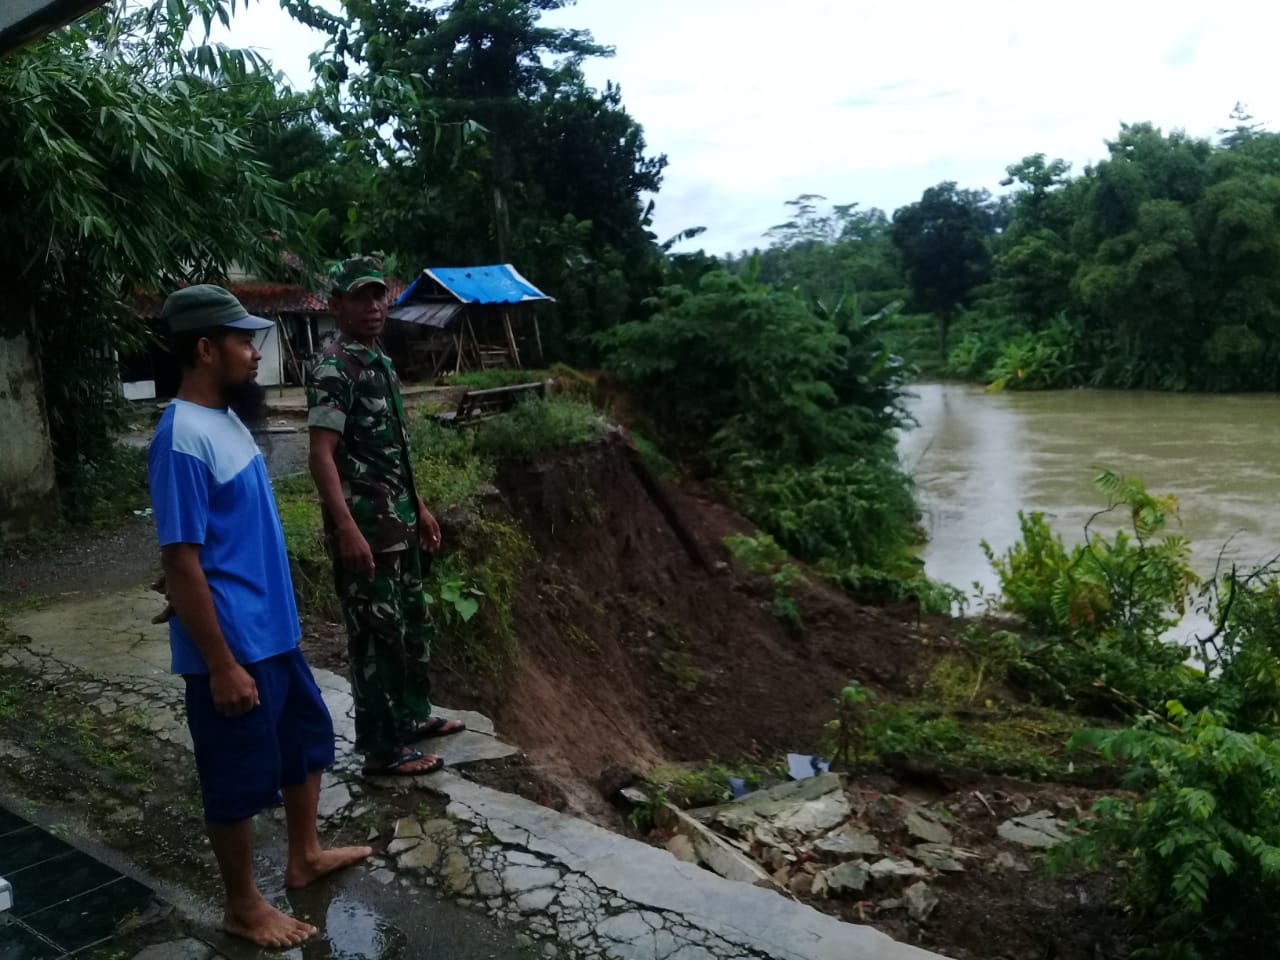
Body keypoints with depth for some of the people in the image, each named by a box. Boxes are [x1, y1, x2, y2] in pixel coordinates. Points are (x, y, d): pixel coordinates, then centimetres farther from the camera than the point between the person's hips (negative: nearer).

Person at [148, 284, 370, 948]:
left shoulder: (225, 418, 7)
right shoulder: (184, 440, -22)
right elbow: (182, 564, -23)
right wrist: (221, 665, -20)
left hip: (273, 631, 10)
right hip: (231, 646, -9)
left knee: (308, 738, 22)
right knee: (238, 779, 8)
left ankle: (305, 857, 42)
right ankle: (243, 906, 28)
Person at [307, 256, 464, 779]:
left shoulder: (381, 362, 13)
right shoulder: (334, 369, -15)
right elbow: (321, 456, -22)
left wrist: (418, 508, 22)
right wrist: (347, 528, -29)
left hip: (397, 523, 10)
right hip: (363, 527, -9)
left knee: (412, 624, 20)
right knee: (376, 636, 0)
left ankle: (413, 716, 36)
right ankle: (383, 748, 12)